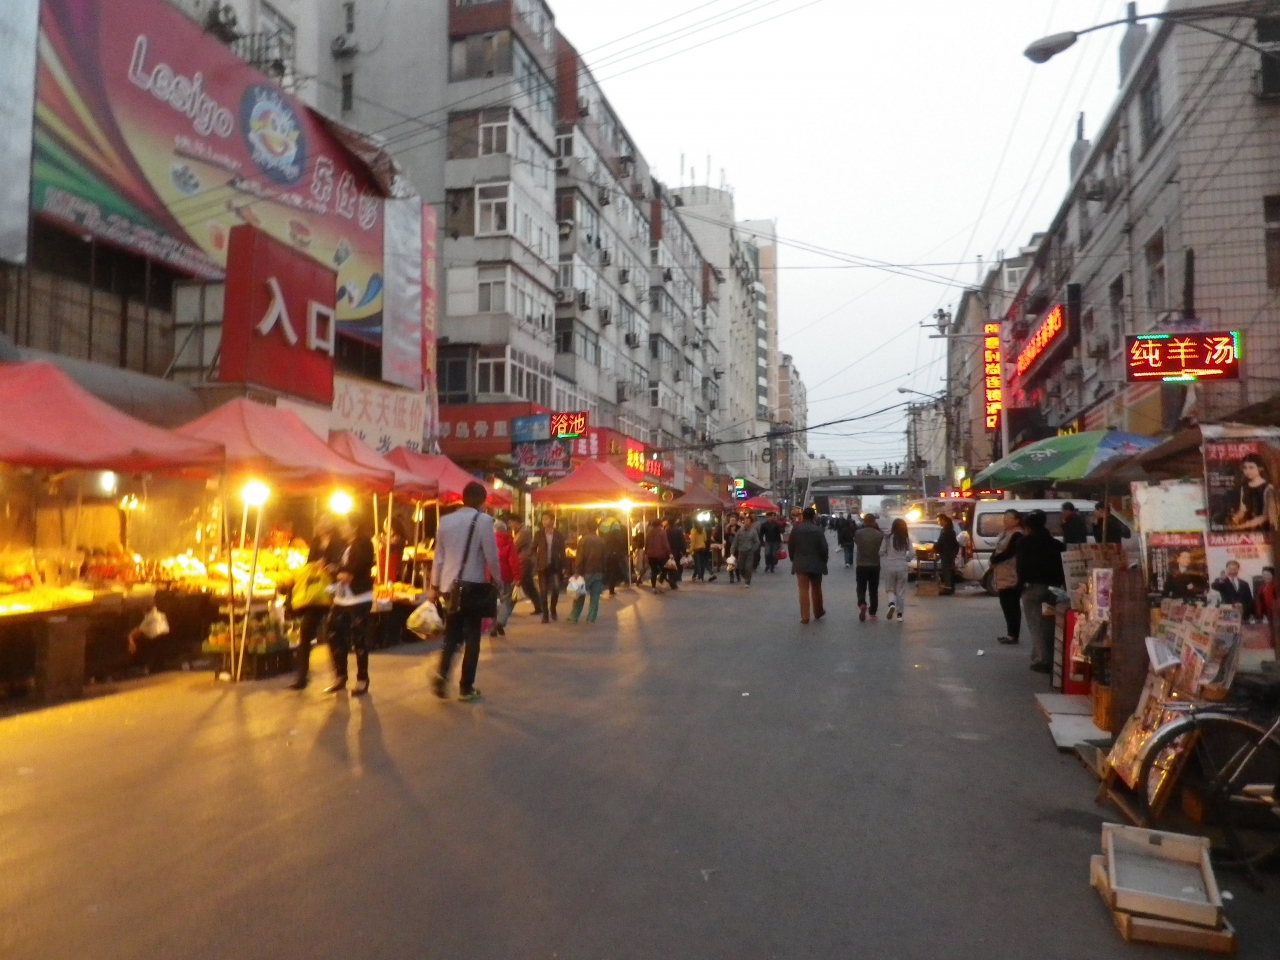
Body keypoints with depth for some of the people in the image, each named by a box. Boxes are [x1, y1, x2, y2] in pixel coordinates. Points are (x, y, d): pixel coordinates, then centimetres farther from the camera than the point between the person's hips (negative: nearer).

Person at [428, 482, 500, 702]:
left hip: (449, 585, 5)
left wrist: (434, 586, 15)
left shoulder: (445, 520, 6)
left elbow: (439, 556, 9)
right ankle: (466, 688, 10)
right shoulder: (483, 520, -9)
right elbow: (491, 556, -9)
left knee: (452, 634, 17)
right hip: (473, 585, -4)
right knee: (472, 637, 6)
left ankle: (441, 674, -1)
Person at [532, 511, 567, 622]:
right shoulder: (538, 534, 2)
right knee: (544, 592, 1)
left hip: (555, 566, -1)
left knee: (556, 589, -11)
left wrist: (563, 566, -2)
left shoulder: (559, 535, 1)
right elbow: (533, 549, 6)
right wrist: (536, 561, -6)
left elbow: (562, 551, 2)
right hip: (543, 566, 1)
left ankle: (553, 610, 14)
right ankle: (545, 614, 11)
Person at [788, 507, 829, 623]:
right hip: (816, 563, 0)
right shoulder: (818, 530, -9)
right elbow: (824, 548, -10)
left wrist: (794, 559, 13)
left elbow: (790, 545, 1)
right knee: (816, 589, 16)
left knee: (803, 590, 1)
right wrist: (824, 561, 5)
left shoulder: (796, 529, -4)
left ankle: (805, 616, -2)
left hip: (800, 563, 0)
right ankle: (818, 612, 29)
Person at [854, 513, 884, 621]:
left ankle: (862, 604, -18)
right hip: (875, 565, 1)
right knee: (873, 590, 13)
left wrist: (862, 526, 10)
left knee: (861, 588, 9)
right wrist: (877, 526, 8)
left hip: (861, 565, 0)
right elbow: (883, 535, 13)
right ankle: (872, 612, 16)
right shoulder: (879, 534, -9)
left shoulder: (858, 533, -10)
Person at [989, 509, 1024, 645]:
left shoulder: (1017, 535, -13)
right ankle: (1010, 633, 20)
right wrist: (993, 559, -3)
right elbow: (997, 549, 16)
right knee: (1006, 605, 13)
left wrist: (994, 560, -11)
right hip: (1003, 576, 10)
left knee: (1012, 605, -6)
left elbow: (1009, 552, -22)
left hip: (1012, 576, -10)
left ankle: (1014, 635, -3)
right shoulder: (1006, 533, 18)